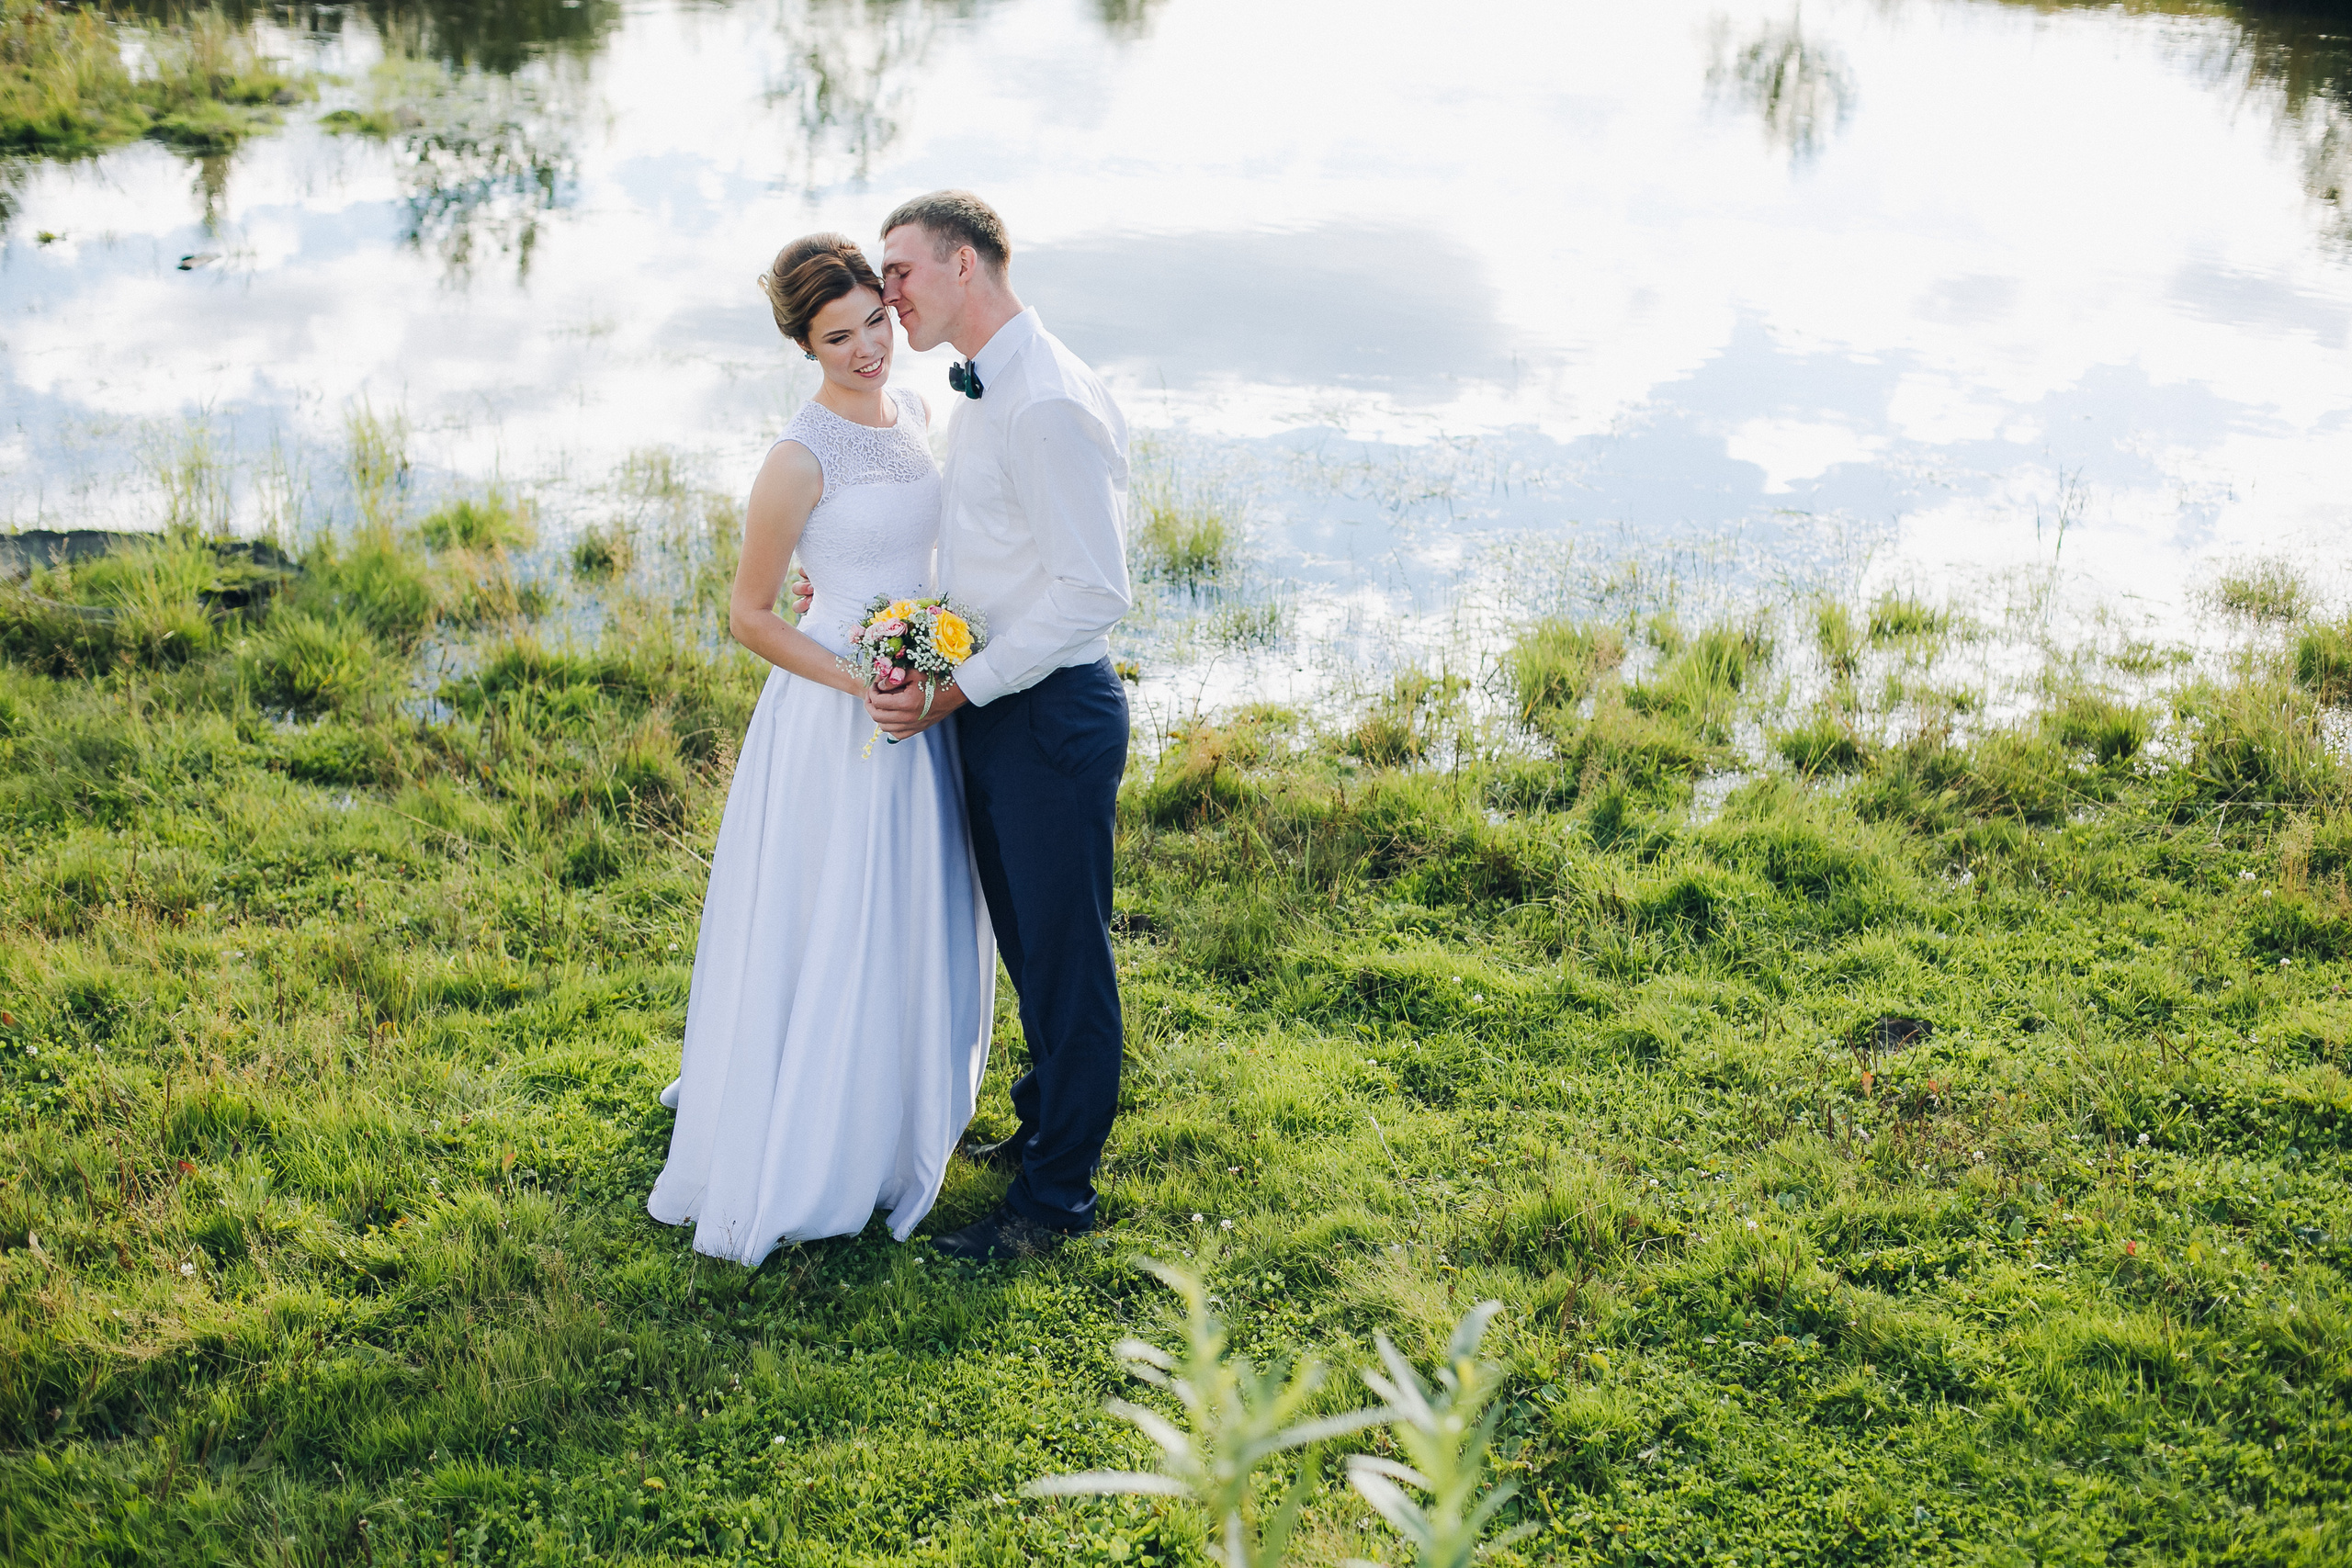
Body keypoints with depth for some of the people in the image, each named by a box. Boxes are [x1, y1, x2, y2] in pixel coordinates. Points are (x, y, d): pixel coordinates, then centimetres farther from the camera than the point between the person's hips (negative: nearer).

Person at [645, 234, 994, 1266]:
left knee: (918, 934, 18)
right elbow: (748, 615, -13)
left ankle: (893, 1134, 38)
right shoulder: (801, 460, -18)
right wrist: (856, 680, -23)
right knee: (830, 939, 2)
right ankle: (797, 1167, 18)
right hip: (834, 718, -7)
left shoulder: (912, 413, 4)